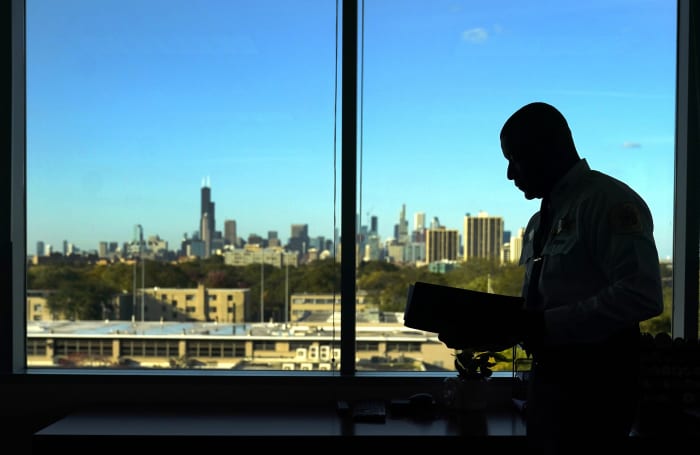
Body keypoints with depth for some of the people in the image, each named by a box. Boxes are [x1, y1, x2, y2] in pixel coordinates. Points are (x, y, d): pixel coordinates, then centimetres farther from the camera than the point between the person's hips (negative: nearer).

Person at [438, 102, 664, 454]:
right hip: (548, 378, 8)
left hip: (594, 382, -8)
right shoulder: (540, 221, 15)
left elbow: (642, 295, -23)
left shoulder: (608, 201, -11)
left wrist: (545, 325, -23)